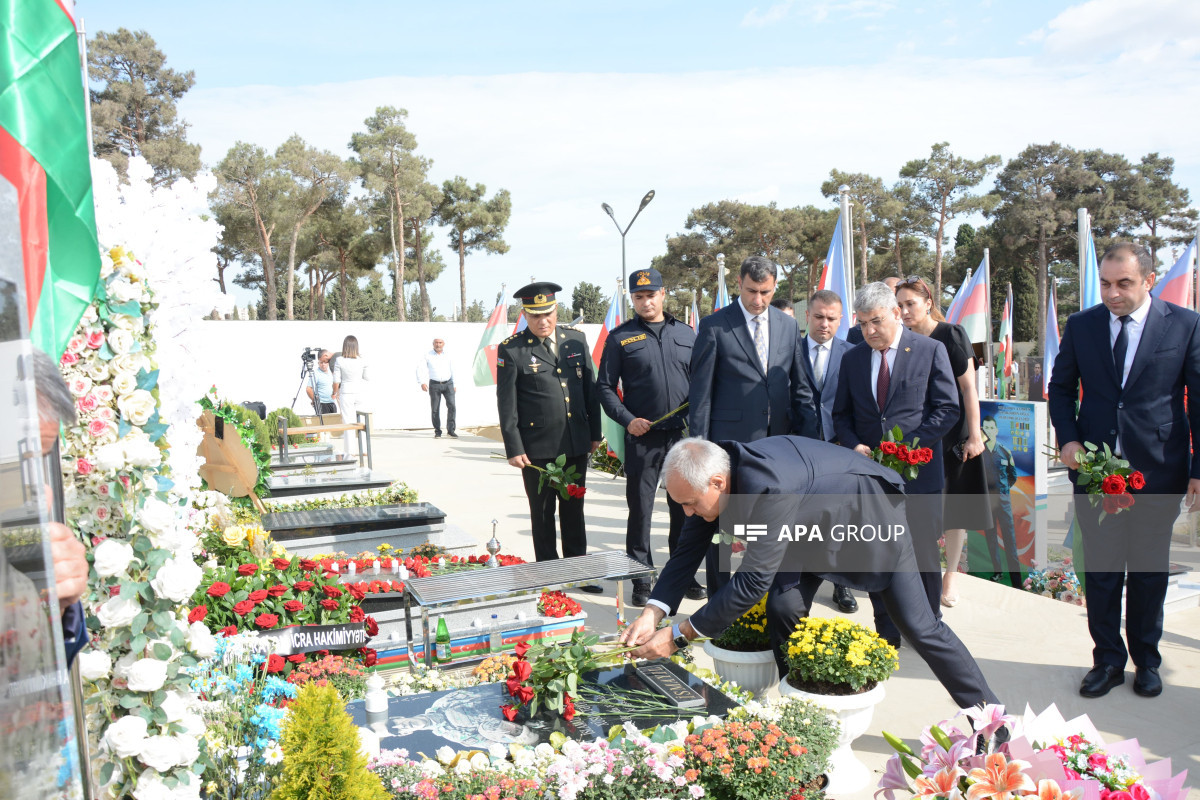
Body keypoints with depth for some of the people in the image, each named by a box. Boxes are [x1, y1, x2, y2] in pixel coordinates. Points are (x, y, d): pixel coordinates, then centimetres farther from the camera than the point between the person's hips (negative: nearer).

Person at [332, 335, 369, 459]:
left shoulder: (339, 362, -10)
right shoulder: (362, 361, -4)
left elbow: (336, 380, -6)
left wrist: (335, 393, 11)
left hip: (346, 393, -2)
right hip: (361, 392, 2)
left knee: (348, 422, 4)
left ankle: (351, 452, 5)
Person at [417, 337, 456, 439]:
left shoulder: (447, 355, 5)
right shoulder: (428, 355, -3)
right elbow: (420, 369, -8)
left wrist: (454, 385, 14)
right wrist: (422, 383, -21)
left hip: (448, 384, 1)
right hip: (434, 385, -1)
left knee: (451, 405, -14)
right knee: (435, 409, -1)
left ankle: (450, 430, -9)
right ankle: (437, 432, 14)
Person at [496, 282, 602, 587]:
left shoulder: (576, 339, 5)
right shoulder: (511, 350, -6)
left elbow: (590, 388, 10)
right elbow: (506, 404, -6)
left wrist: (595, 433, 10)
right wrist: (514, 448, -9)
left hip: (576, 444, 4)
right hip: (537, 447, -3)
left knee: (574, 510, 14)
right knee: (542, 513, 7)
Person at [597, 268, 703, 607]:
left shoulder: (686, 334, 11)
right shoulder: (620, 337, 3)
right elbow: (605, 387, 3)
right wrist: (627, 420, -10)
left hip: (683, 436, 3)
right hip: (642, 438, -2)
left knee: (685, 509, 10)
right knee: (640, 511, 2)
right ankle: (641, 581, 13)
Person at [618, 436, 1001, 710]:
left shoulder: (767, 486, -44)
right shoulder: (715, 473, -18)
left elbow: (753, 579, -40)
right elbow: (688, 550, -10)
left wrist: (679, 635, -36)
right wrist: (653, 613, -23)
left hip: (872, 512, -7)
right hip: (817, 525, 7)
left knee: (918, 625, 0)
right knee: (783, 606, -9)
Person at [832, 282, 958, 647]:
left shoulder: (930, 350, -1)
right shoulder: (852, 359, 9)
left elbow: (948, 408, -4)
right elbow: (841, 414, 14)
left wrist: (909, 444, -15)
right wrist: (854, 445, -7)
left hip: (918, 471, -3)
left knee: (924, 556, 6)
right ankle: (886, 632, 21)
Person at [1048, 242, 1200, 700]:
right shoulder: (1081, 326, 2)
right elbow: (1061, 387, 11)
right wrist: (1067, 438, -4)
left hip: (1157, 472, -1)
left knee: (1149, 571, 12)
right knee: (1100, 571, 7)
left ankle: (1146, 660, 30)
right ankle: (1108, 660, 22)